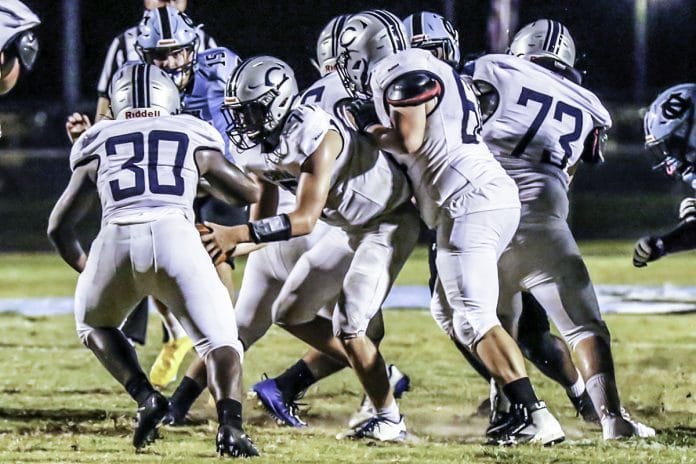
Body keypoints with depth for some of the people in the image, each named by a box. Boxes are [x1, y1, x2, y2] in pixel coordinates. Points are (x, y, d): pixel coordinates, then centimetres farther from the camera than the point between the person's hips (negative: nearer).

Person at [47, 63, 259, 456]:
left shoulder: (99, 144, 27)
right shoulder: (194, 138, 24)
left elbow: (60, 226, 30)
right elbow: (253, 194, 33)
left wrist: (86, 270, 47)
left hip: (117, 239, 1)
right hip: (176, 236, -1)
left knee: (95, 323, 29)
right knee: (218, 339, 8)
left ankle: (145, 396, 7)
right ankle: (230, 423, -18)